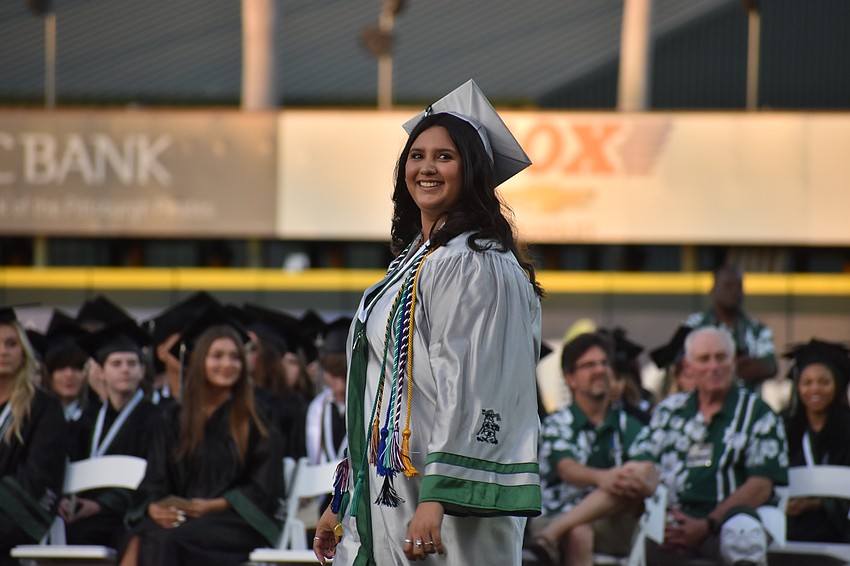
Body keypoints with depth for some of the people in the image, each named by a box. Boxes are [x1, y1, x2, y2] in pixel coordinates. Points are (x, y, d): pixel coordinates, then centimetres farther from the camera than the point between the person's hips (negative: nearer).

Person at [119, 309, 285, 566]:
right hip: (180, 520, 3)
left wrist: (212, 506, -13)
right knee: (139, 539, -32)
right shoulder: (174, 419, 17)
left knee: (165, 540, -34)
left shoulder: (256, 421, 7)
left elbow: (263, 490, 1)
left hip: (236, 525, -3)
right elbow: (153, 483, 10)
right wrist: (154, 508, -13)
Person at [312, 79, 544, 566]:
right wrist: (342, 501, 20)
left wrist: (436, 499, -26)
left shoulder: (475, 264, -10)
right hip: (382, 498, 9)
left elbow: (470, 390, -19)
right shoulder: (414, 260, 18)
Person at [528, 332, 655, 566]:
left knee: (636, 476, -30)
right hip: (561, 517, -2)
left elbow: (650, 472, -2)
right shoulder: (557, 424, 9)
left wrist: (644, 482, -31)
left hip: (615, 524, 2)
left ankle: (549, 538, -38)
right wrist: (601, 478, -37)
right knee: (578, 535, -39)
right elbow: (567, 469, -11)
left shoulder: (627, 426, 17)